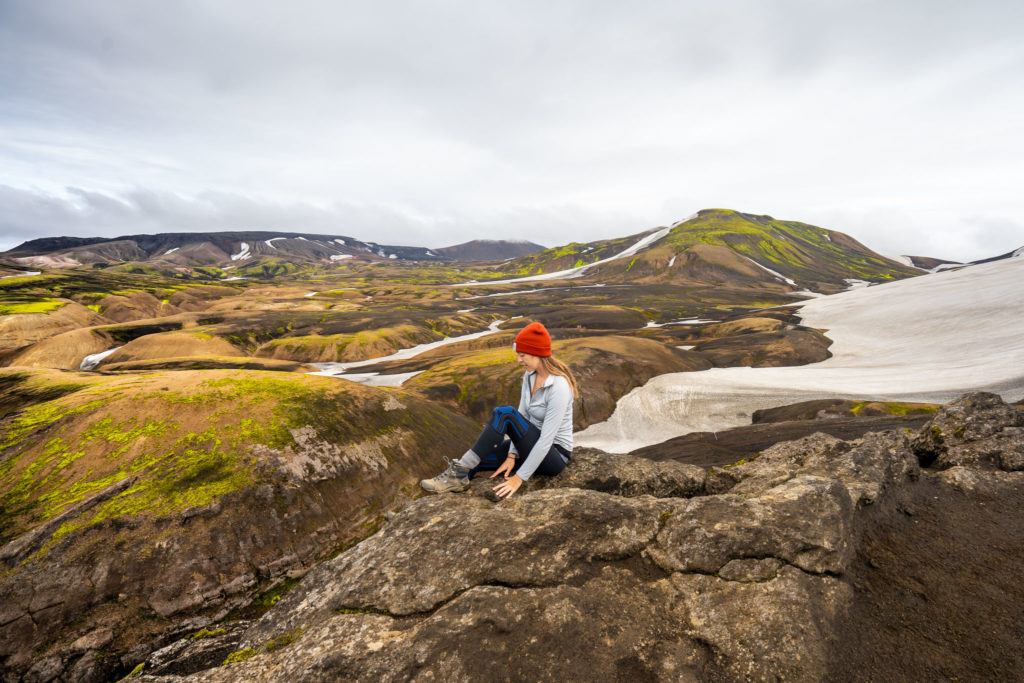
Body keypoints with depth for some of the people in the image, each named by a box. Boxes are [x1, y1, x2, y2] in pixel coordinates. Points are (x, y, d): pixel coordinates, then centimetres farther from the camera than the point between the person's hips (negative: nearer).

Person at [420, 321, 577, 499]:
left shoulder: (559, 387, -27)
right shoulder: (530, 375, 0)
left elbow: (547, 439, -28)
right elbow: (521, 416, 0)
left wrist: (519, 478, -26)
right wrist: (512, 455, -10)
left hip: (555, 455, -8)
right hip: (534, 446, 8)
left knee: (504, 413, -28)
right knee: (475, 459, -9)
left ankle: (460, 472, -21)